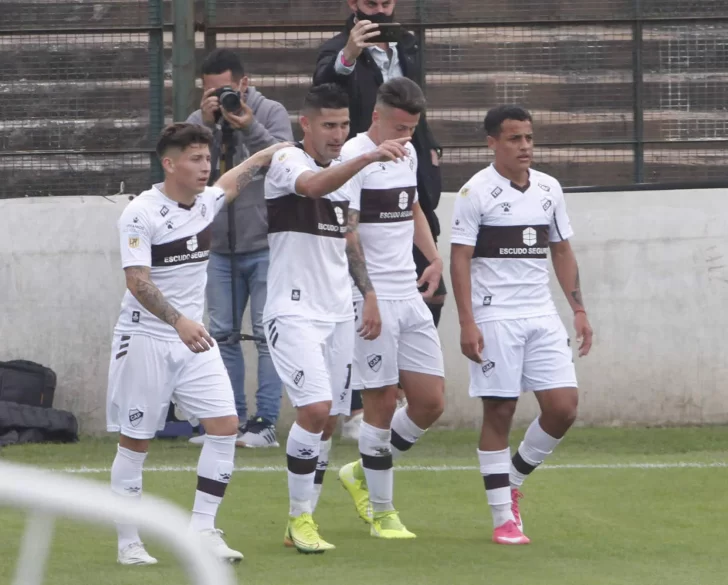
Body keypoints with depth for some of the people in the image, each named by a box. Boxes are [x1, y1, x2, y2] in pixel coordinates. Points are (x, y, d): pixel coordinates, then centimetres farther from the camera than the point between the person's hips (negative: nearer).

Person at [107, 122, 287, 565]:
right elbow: (137, 281, -23)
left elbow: (236, 179, 27)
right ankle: (129, 542, 10)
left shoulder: (206, 203, 5)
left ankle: (203, 529, -2)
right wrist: (178, 320, -35)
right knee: (136, 440, 0)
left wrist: (275, 151, 26)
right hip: (145, 340, -6)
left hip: (194, 337, 6)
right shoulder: (141, 214, -15)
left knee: (226, 425, -7)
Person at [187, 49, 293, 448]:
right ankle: (233, 418, 15)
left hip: (265, 245, -5)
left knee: (267, 333, -6)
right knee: (222, 333, 7)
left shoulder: (271, 113, -3)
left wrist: (250, 129, -27)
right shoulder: (199, 120, 6)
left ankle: (266, 423, -6)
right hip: (220, 247, 5)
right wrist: (207, 127, -17)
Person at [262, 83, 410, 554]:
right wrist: (367, 158, -49)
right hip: (294, 313, -7)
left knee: (328, 423, 6)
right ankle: (300, 518, -6)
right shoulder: (287, 162, -10)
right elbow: (312, 186, -35)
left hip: (339, 313, 7)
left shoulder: (346, 170, 13)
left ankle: (305, 520, 16)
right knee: (316, 408, -19)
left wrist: (371, 296, 18)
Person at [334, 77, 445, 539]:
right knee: (382, 403, -4)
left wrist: (435, 258, 17)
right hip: (370, 299, -8)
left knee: (431, 402, 5)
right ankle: (382, 513, 7)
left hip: (409, 297, 8)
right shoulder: (353, 158, -12)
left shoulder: (408, 153, 14)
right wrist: (367, 297, -22)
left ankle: (364, 474, 25)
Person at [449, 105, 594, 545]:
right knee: (499, 413, -3)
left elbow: (562, 252, 18)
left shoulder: (549, 189, 10)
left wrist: (579, 310, 11)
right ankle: (504, 518, 2)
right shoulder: (477, 192, -6)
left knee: (563, 406, -3)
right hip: (495, 318, -5)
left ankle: (513, 479, 20)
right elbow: (460, 259, -8)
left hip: (542, 316, 5)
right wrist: (467, 323, -15)